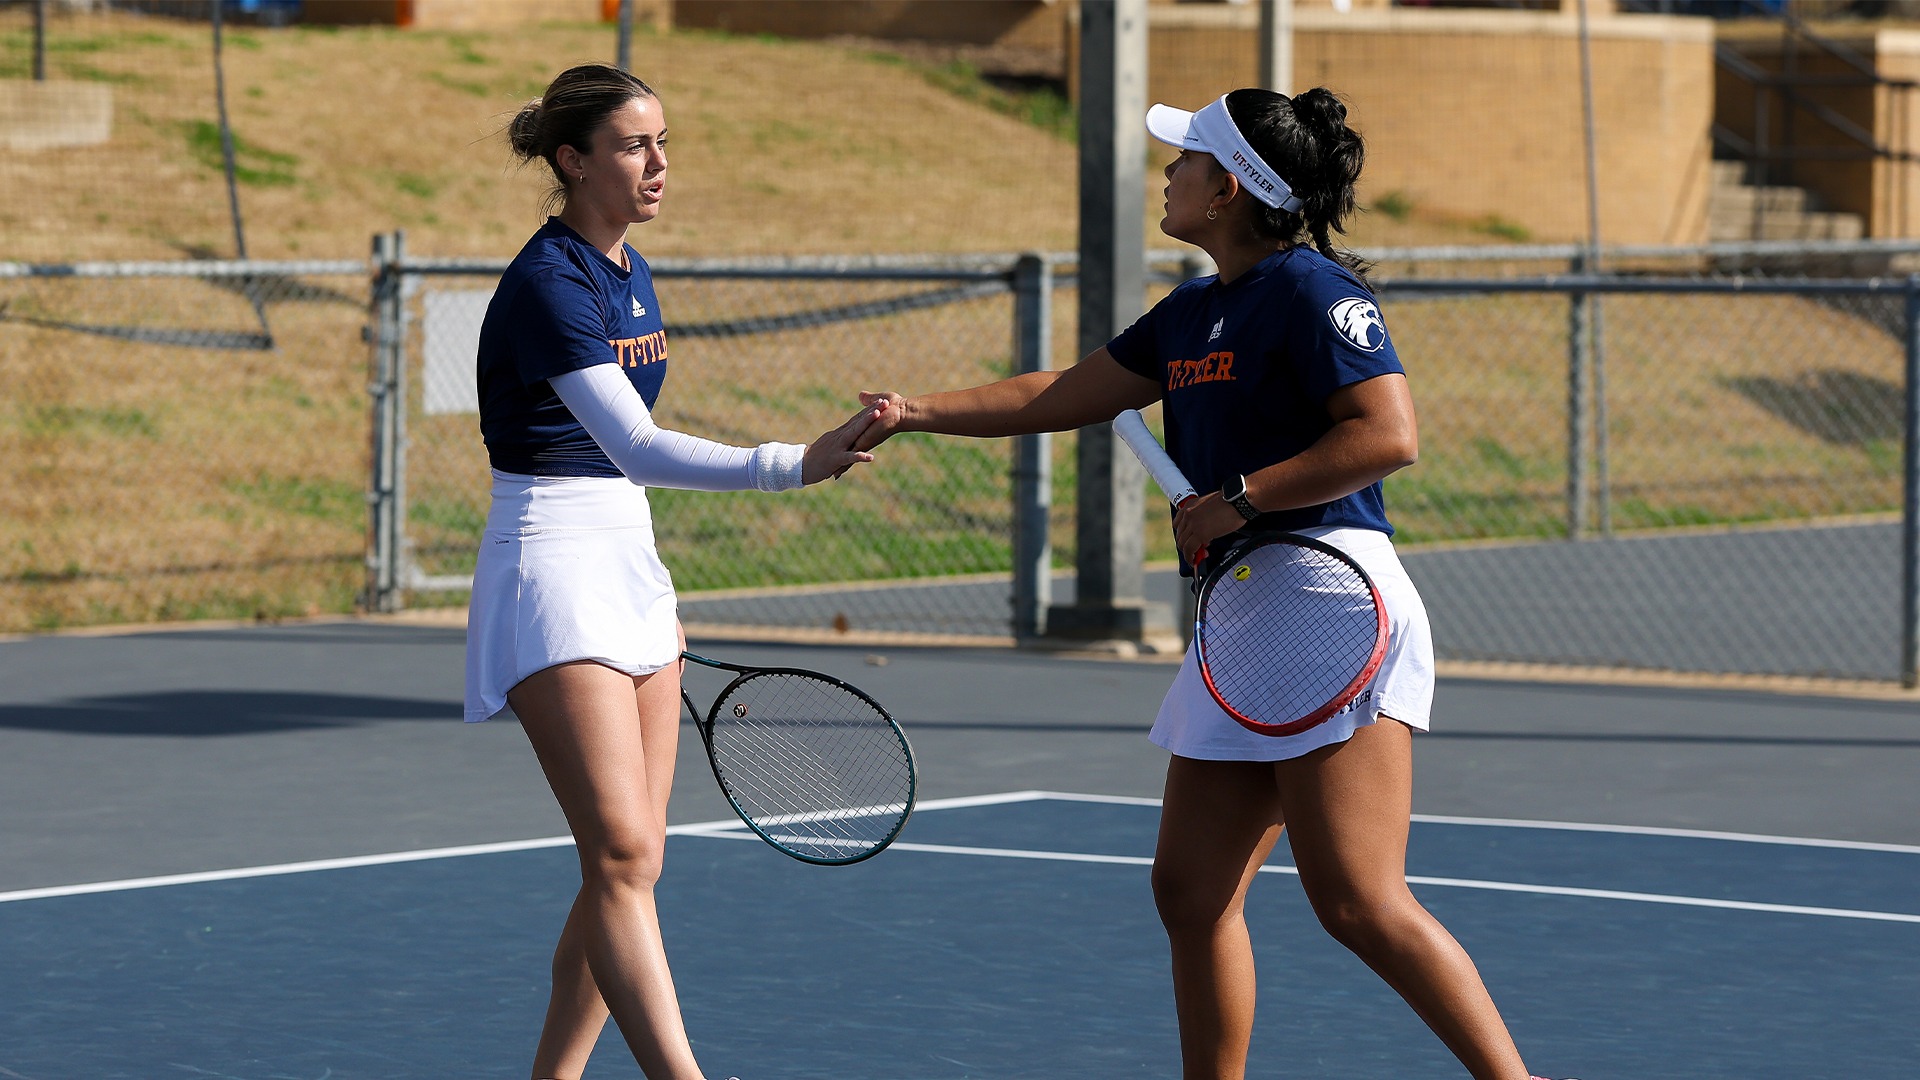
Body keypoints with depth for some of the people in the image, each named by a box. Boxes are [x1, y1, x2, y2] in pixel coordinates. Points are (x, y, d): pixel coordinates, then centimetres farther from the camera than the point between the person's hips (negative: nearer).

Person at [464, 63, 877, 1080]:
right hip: (550, 567, -9)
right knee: (623, 854, -16)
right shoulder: (546, 286, -17)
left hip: (626, 564, 9)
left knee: (627, 864, 6)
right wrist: (795, 465, -39)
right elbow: (638, 448, -28)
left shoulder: (631, 274, 12)